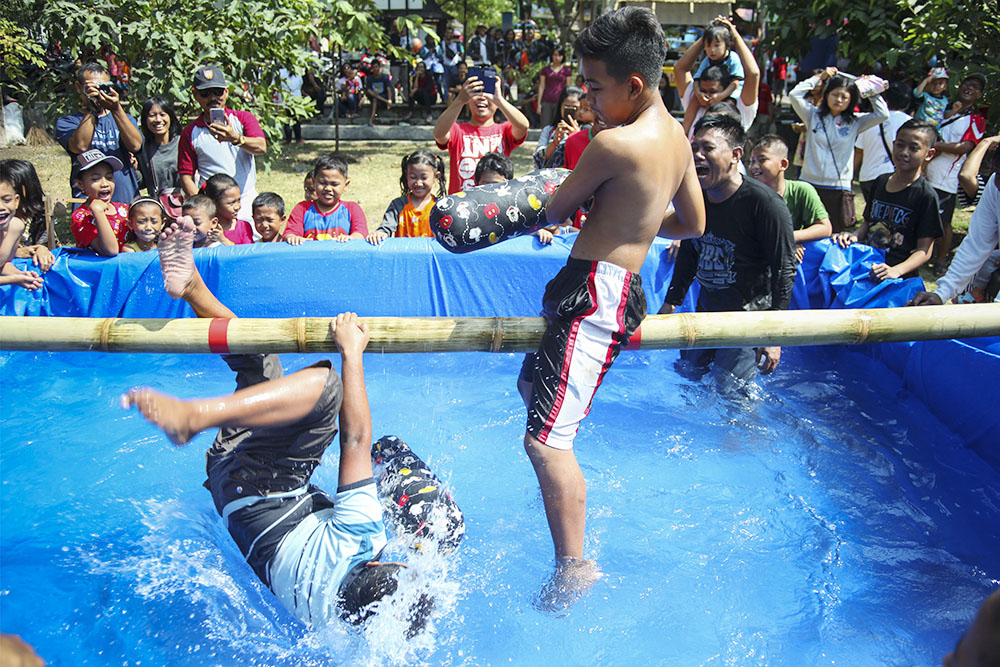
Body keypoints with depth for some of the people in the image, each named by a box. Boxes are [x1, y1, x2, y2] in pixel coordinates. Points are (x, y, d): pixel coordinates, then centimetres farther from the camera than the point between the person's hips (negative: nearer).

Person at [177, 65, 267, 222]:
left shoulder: (244, 118, 8)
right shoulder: (190, 133, 8)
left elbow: (261, 147, -11)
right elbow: (186, 176, 5)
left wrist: (235, 138, -31)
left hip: (247, 207, 0)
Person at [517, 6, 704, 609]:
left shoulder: (615, 144, -19)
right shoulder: (675, 135, 9)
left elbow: (556, 212, -6)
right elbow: (693, 224, 19)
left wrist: (571, 196, 17)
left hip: (597, 293, -11)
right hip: (625, 284, 11)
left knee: (546, 440, -14)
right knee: (532, 383, 28)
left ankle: (574, 569, -6)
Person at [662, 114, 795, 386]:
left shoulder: (764, 202, -20)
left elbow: (784, 271, -18)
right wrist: (671, 302, 13)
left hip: (750, 314, -7)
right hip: (707, 310, 7)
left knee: (730, 389, -6)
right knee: (687, 372, 11)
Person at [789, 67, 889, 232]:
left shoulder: (855, 122, 7)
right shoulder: (814, 115, 6)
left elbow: (883, 114, -1)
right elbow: (795, 94, -2)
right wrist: (820, 77, 3)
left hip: (839, 188, 1)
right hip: (809, 183, 0)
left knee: (836, 234, 3)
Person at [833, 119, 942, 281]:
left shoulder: (926, 195, -5)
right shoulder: (881, 181, 15)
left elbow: (924, 250, -9)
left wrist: (896, 271, -25)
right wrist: (854, 236, 2)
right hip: (867, 265, 6)